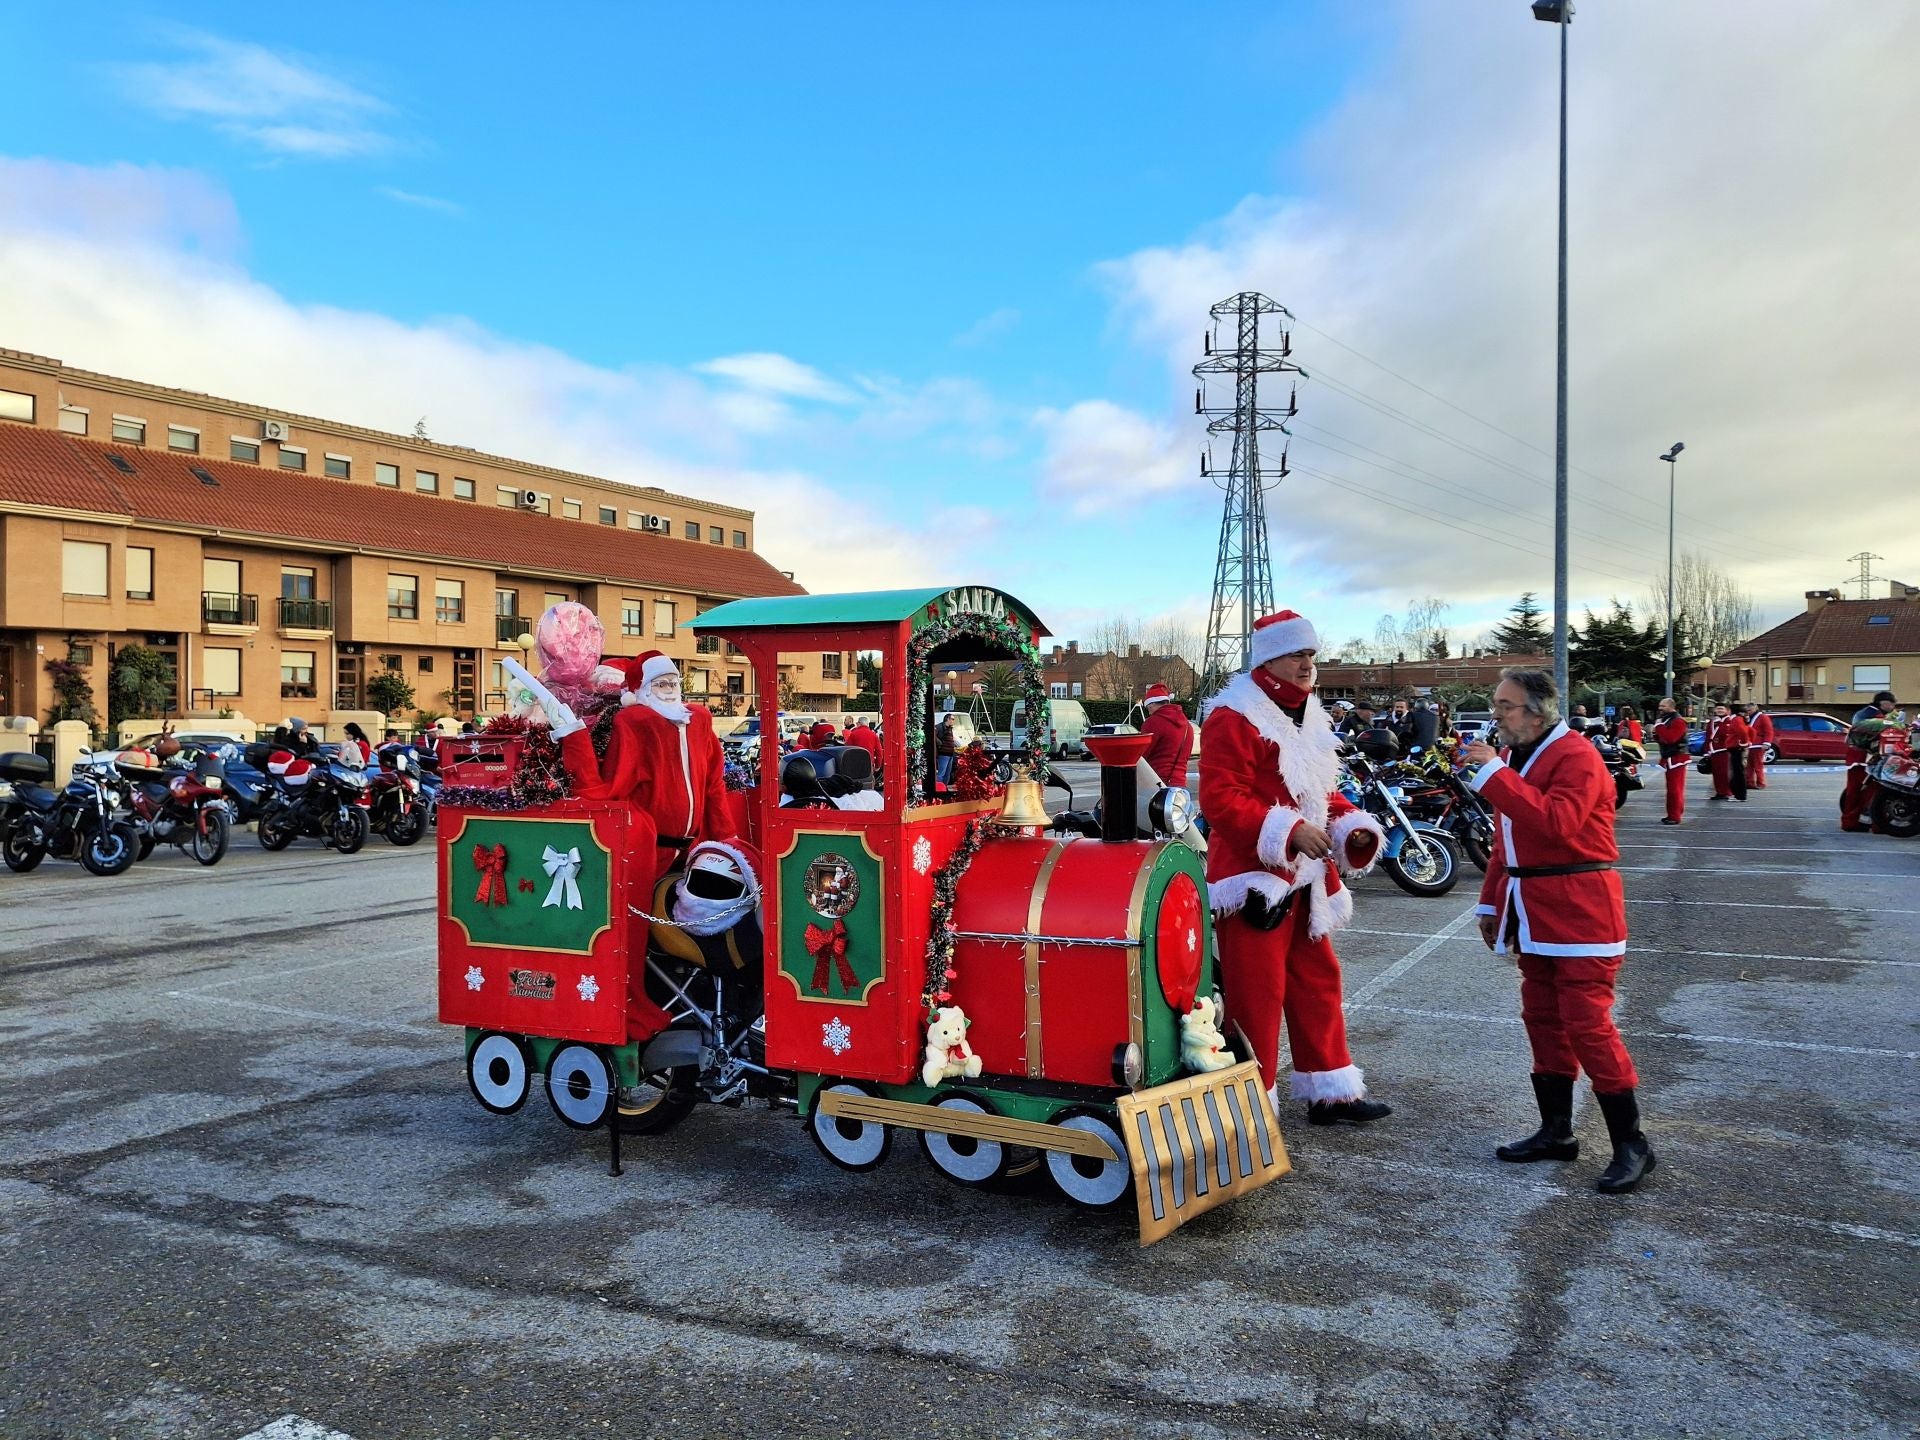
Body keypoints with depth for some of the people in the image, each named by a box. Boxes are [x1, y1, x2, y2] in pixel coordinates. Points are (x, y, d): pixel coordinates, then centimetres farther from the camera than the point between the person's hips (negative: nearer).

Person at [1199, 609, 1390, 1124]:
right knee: (1257, 995, -4)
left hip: (1305, 879, 9)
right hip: (1255, 876, -9)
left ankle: (1330, 1093, 28)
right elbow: (1220, 798, -21)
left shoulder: (1309, 718, 16)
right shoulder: (1234, 718, -14)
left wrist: (1353, 826, 2)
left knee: (1318, 982, 16)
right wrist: (1289, 830, -26)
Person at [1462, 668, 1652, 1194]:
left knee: (1588, 1025, -8)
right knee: (1542, 1021, 12)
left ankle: (1630, 1144, 4)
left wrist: (1494, 772, -29)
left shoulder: (1575, 756, -15)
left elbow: (1557, 821, -32)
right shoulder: (1518, 757, 15)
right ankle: (1556, 1131, 23)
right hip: (1534, 914, 9)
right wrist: (1493, 903, 17)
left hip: (1578, 911, -9)